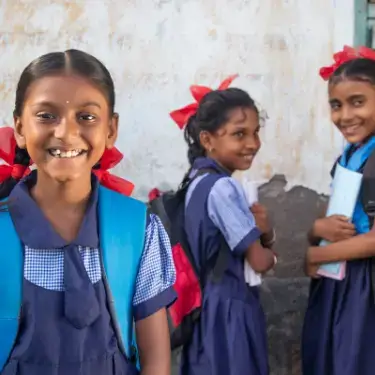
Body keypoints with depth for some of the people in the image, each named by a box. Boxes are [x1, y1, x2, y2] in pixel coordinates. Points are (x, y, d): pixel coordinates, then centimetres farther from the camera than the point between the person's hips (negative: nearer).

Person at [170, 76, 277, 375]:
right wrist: (269, 253, 4)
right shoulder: (222, 187, -22)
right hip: (229, 311, -9)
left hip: (208, 304, 9)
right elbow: (260, 261, -18)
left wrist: (265, 230, -10)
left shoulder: (197, 180, 6)